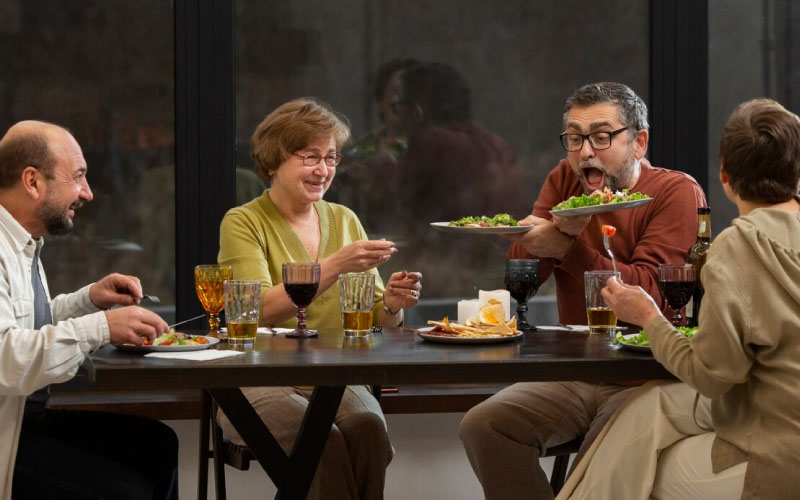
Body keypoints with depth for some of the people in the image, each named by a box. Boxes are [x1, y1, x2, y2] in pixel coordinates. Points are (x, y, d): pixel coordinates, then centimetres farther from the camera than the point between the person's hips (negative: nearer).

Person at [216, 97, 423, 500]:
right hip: (259, 381, -3)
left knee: (368, 427, -30)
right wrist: (335, 265, -23)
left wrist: (392, 304, -9)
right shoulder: (243, 223, 0)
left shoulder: (344, 220, 15)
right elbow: (261, 310, -16)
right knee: (324, 441, -33)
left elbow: (373, 320, 14)